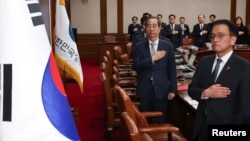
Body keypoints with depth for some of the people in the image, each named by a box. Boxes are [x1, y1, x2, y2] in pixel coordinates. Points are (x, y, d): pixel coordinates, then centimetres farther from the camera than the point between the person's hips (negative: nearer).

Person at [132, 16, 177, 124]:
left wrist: (172, 89, -2)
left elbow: (172, 69, 1)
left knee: (161, 121, 8)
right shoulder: (138, 46, 3)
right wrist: (152, 59, -16)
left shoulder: (168, 46, 2)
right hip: (144, 89, 1)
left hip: (161, 89, 0)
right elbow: (135, 66, -8)